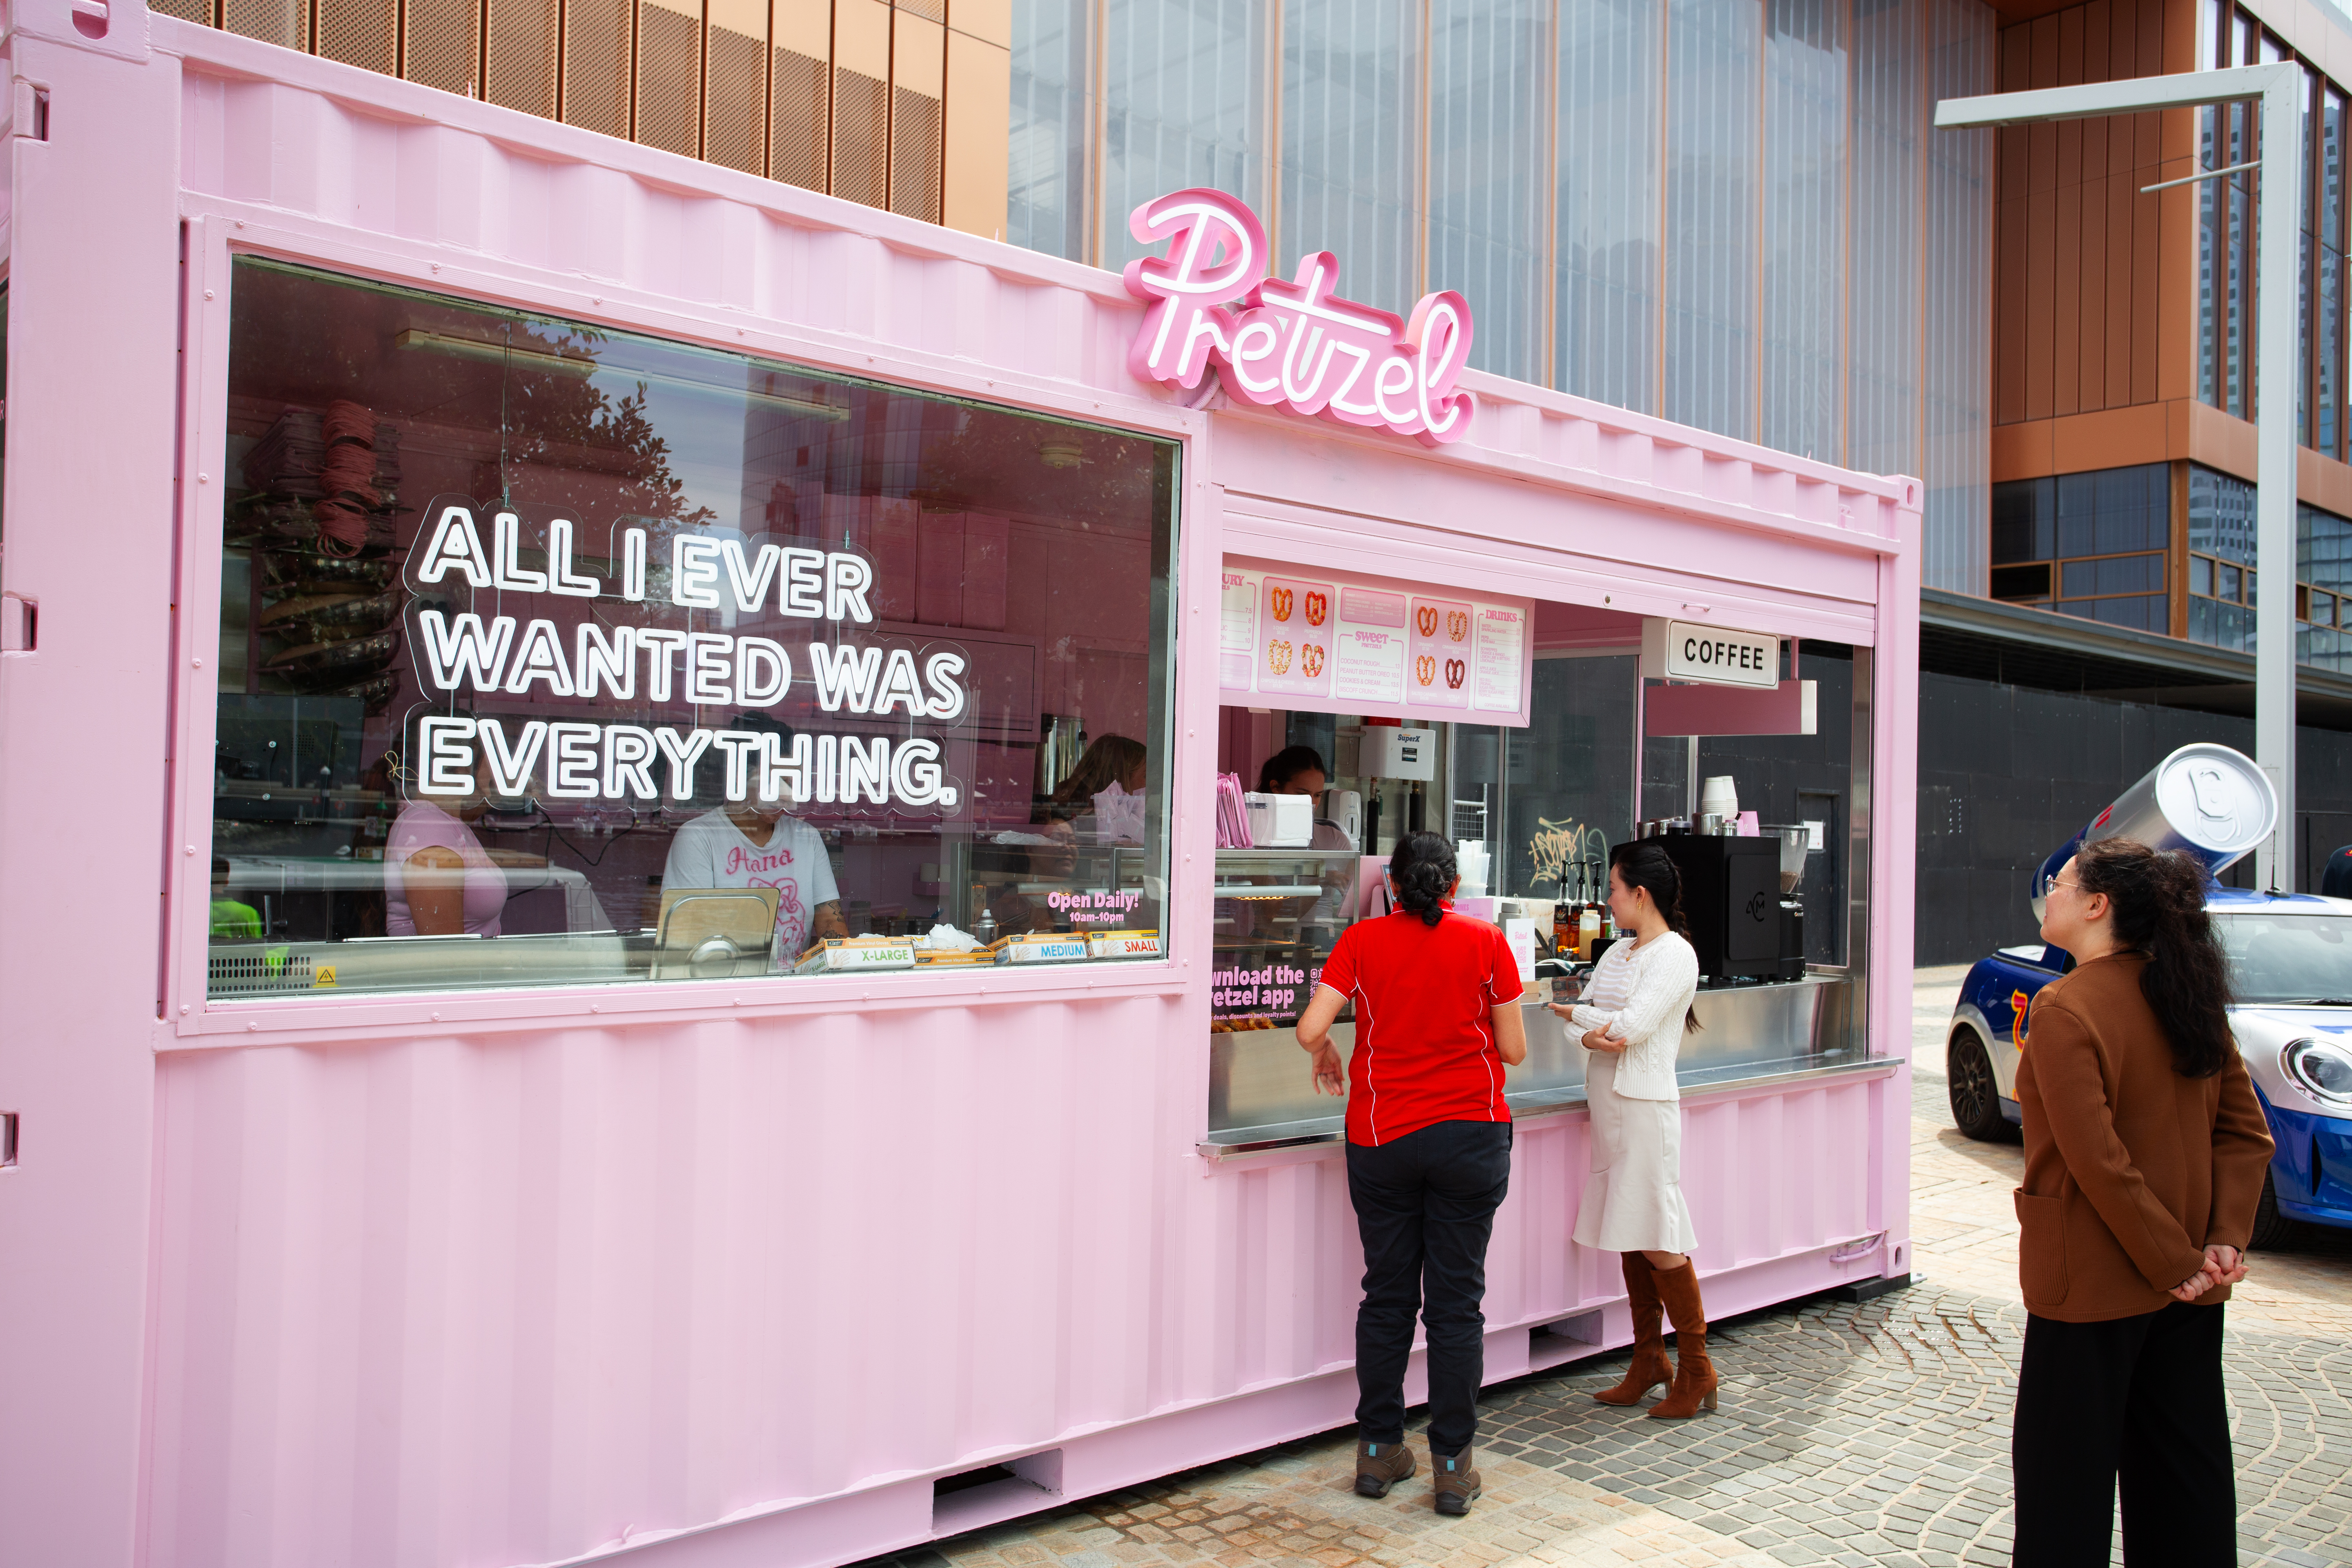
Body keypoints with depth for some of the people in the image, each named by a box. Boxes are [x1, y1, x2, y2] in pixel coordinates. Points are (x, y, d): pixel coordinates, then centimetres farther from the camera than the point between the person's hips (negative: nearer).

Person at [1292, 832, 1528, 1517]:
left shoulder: (1362, 939, -1)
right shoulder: (1486, 942, -1)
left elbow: (1311, 1029, -9)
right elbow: (1514, 1050, 1)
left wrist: (1326, 1057, 12)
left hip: (1381, 1138, 1)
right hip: (1470, 1137, -1)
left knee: (1386, 1295, 12)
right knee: (1457, 1300, 5)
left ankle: (1378, 1450, 20)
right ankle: (1452, 1466, 11)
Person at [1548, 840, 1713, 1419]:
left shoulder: (1675, 954, -9)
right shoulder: (1617, 953, 16)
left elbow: (1634, 1024, -17)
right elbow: (1580, 1017, 10)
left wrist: (1574, 1014, -3)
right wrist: (1592, 1035, -13)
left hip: (1646, 1106, -8)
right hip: (1609, 1105, 8)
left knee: (1658, 1242, -6)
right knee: (1629, 1238, 11)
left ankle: (1696, 1370, 6)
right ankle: (1648, 1362, 20)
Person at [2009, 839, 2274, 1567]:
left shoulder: (2064, 1009, -19)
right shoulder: (2190, 997, 4)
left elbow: (2099, 1163, -22)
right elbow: (2247, 1132, 4)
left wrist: (2176, 1261, -14)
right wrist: (2226, 1240, -3)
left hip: (2093, 1284, -7)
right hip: (2187, 1291, 7)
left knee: (2066, 1478, 5)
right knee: (2186, 1467, 18)